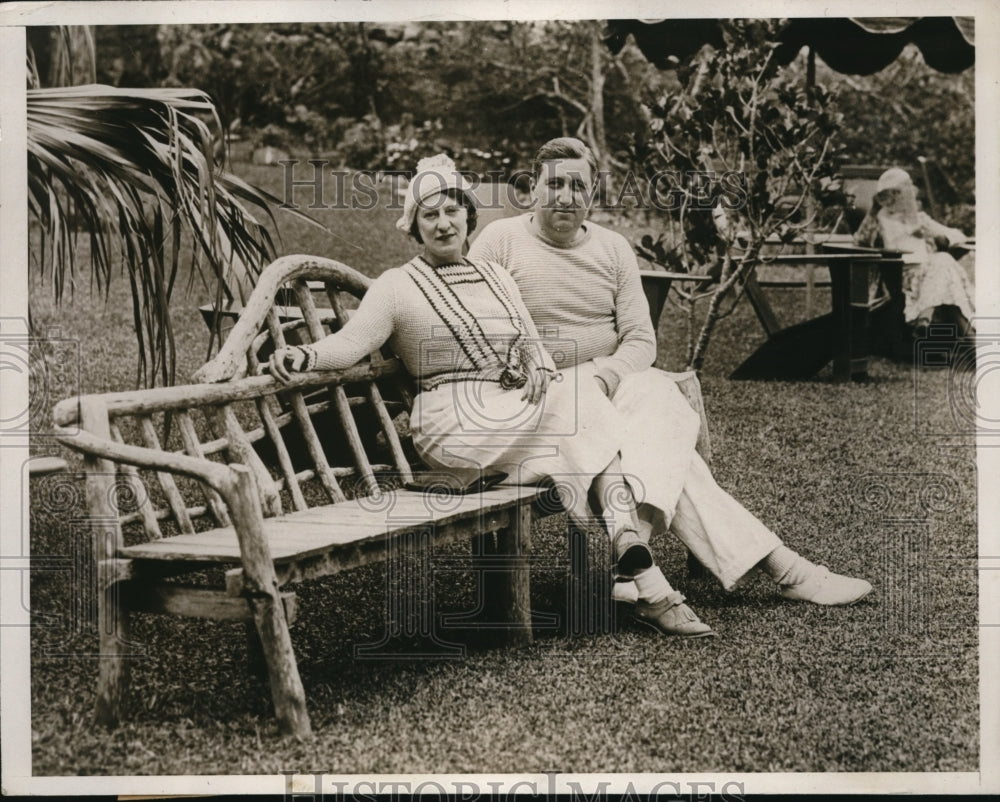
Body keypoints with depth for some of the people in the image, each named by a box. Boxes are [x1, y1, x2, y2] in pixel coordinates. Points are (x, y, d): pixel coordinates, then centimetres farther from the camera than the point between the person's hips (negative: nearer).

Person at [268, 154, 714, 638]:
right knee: (592, 414, -23)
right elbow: (352, 341, -10)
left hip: (518, 411, 6)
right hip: (456, 424, -6)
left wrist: (539, 372, -4)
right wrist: (305, 356, -32)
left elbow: (534, 348, 21)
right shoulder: (397, 286, 5)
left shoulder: (494, 277, 23)